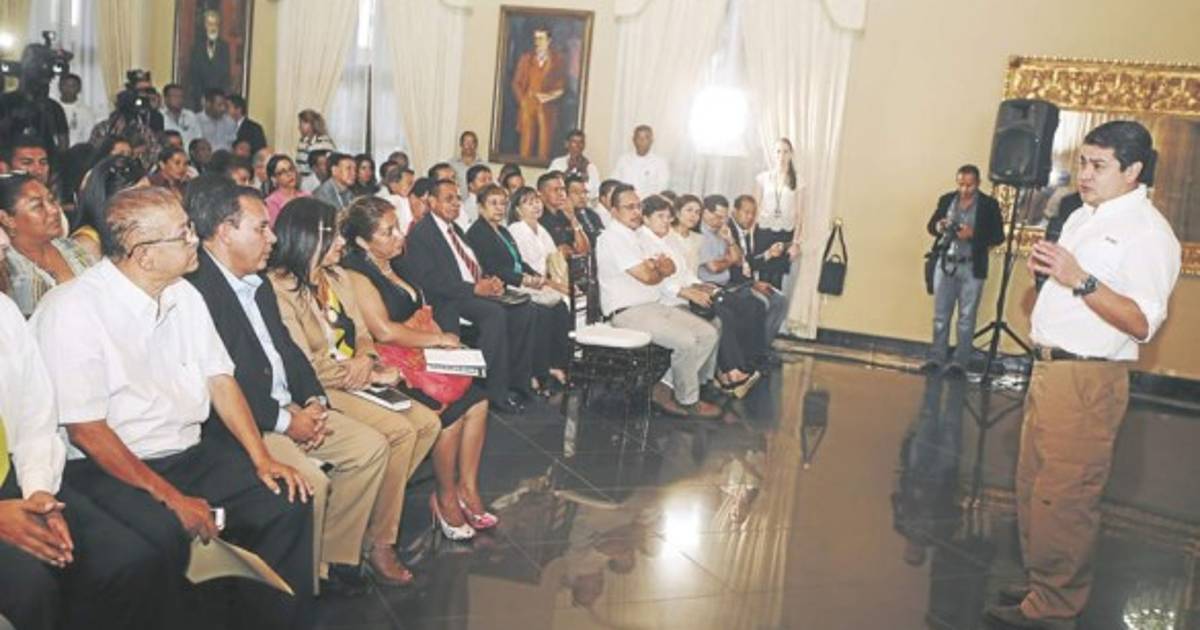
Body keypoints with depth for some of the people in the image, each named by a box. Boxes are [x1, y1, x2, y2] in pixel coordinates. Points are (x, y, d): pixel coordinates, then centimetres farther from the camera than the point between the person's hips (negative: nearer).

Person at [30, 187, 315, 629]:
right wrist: (171, 498, -20)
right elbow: (86, 431, -18)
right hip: (108, 467, -7)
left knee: (288, 501, -9)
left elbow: (219, 379, 10)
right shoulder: (73, 310, -16)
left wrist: (261, 458, -3)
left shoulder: (184, 295, 7)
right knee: (165, 534, -34)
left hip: (189, 454, 7)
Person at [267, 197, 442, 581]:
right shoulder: (279, 287, -13)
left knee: (428, 423, -8)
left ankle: (377, 509, 1)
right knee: (399, 431, -24)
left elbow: (361, 333, 15)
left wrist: (365, 358, -11)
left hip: (356, 380, 8)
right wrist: (375, 376, -12)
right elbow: (304, 366, -18)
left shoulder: (336, 276, 14)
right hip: (320, 391, -8)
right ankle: (378, 543, -11)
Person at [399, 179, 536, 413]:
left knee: (523, 310, -13)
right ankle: (497, 392, -26)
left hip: (479, 291, 8)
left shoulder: (455, 229, 22)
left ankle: (517, 382, -7)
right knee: (495, 312, -32)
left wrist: (489, 280, 1)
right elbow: (429, 280, -16)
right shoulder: (420, 234, -6)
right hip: (447, 303, -8)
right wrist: (474, 288, -20)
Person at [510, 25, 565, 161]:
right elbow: (516, 83, 12)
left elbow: (562, 87, 6)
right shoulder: (526, 58, 12)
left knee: (545, 142, -7)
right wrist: (521, 100, -1)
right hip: (527, 106, 1)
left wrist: (551, 96, -10)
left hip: (548, 108, -1)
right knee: (526, 141, -4)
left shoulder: (558, 60, 7)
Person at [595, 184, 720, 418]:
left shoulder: (635, 236, 19)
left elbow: (670, 268, 16)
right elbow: (646, 277, -17)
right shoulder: (613, 238, -12)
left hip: (653, 306, 10)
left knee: (708, 333, 0)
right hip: (628, 312, -10)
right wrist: (660, 270, 6)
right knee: (686, 341, -24)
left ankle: (663, 388, 0)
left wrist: (654, 266, -8)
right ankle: (687, 400, -4)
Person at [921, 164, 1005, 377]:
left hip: (971, 268, -3)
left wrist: (973, 235, -20)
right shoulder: (946, 199, 6)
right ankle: (936, 357, 14)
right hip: (945, 264, 3)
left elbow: (998, 236, -5)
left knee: (966, 317, 2)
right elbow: (930, 225, 9)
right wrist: (938, 227, -14)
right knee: (940, 314, 7)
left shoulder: (989, 204, -3)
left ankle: (960, 361, 6)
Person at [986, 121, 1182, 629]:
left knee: (1064, 497, -5)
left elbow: (1143, 323, -22)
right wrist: (1046, 268, 12)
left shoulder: (1148, 232, -11)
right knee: (1033, 487, 15)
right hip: (1047, 368, 9)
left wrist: (1080, 280, -28)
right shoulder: (1081, 218, 17)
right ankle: (1039, 583, 28)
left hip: (1087, 379, -9)